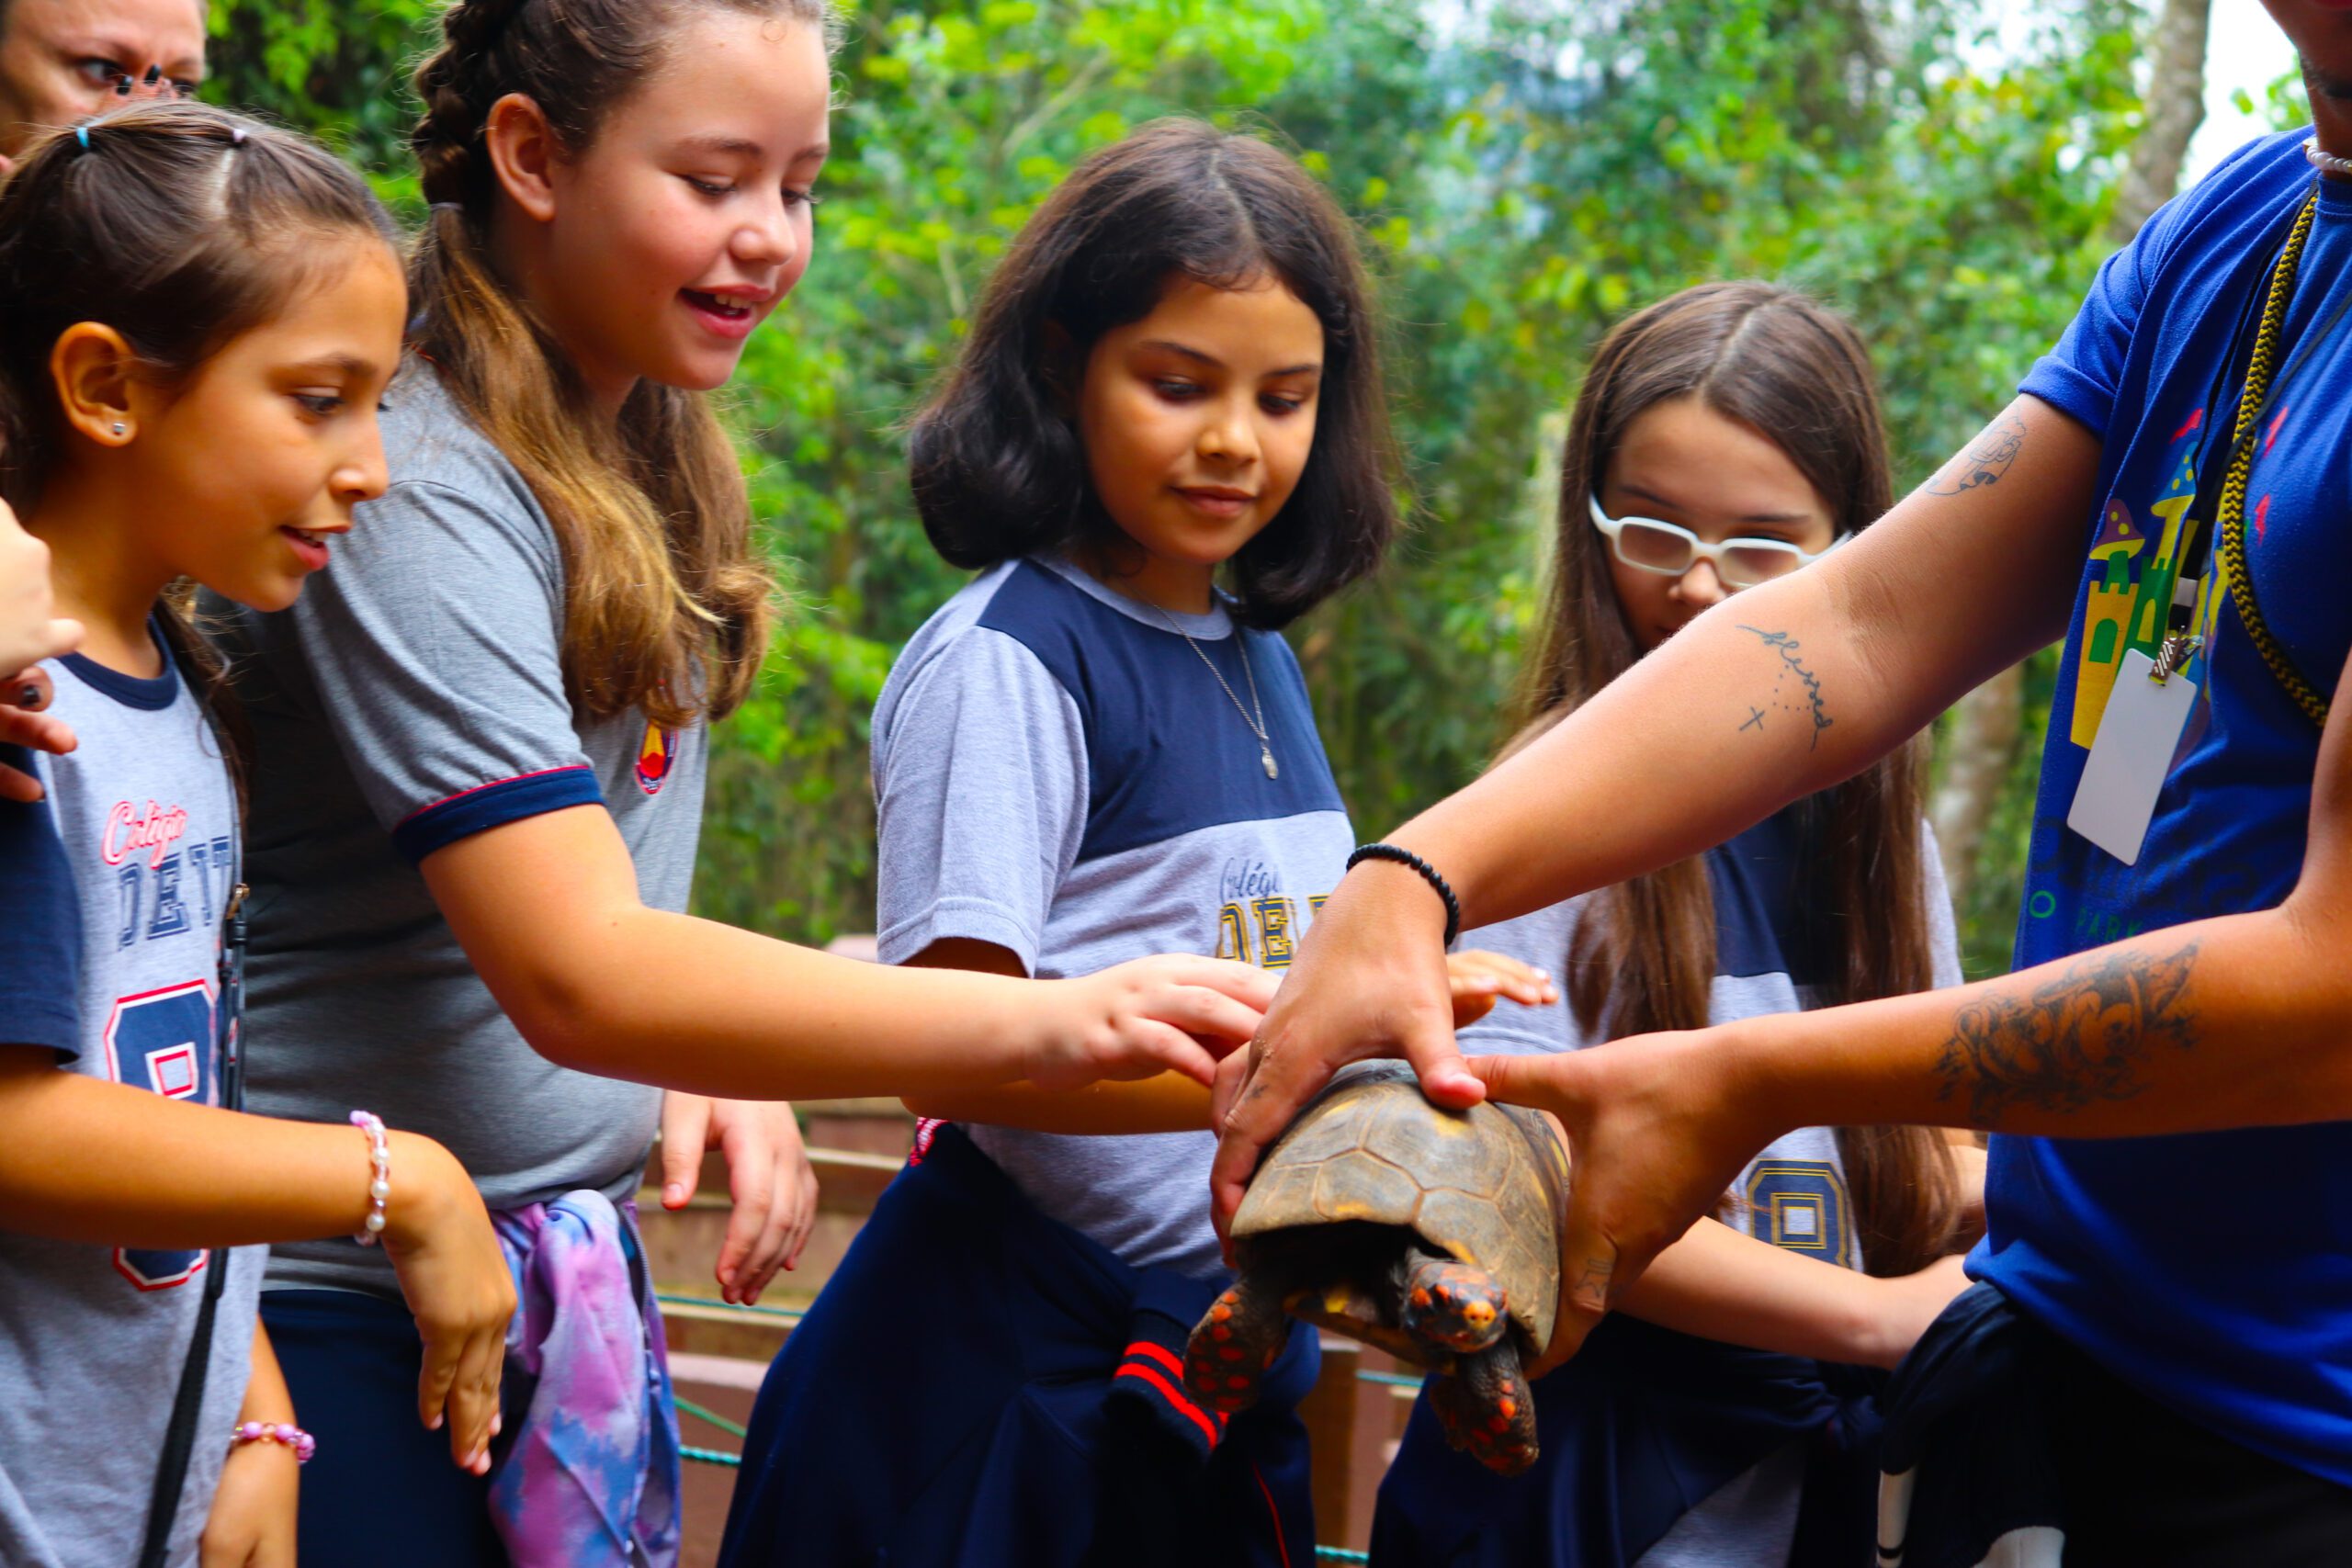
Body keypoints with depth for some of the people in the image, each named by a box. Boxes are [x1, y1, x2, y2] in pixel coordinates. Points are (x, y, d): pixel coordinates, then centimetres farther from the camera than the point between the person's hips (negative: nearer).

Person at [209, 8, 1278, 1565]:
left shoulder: (652, 464, 8)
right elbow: (576, 976, -28)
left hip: (566, 1273, 8)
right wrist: (1055, 1025, -37)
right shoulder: (416, 492, -20)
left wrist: (712, 1067, -5)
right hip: (343, 1308, -8)